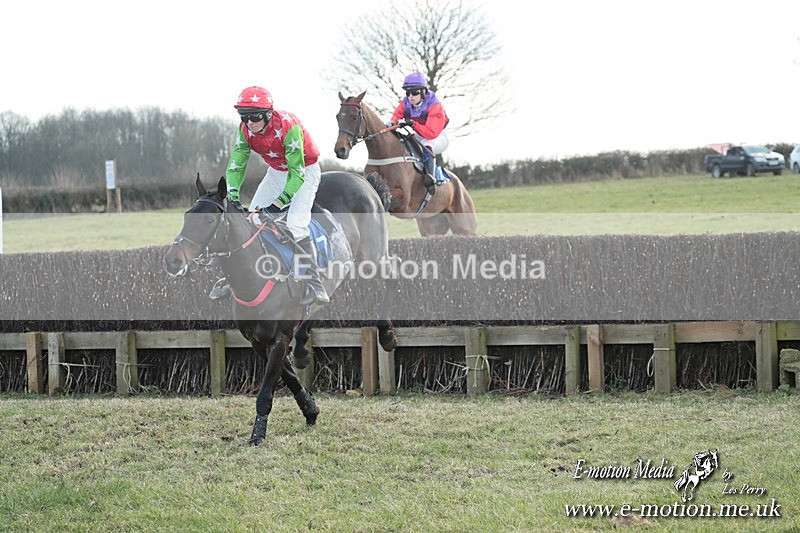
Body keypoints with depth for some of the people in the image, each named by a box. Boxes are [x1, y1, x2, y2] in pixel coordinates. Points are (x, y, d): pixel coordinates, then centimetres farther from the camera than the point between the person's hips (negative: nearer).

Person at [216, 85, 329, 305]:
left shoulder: (289, 127, -35)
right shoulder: (245, 130, -16)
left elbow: (297, 172, -34)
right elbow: (236, 165, -13)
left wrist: (281, 201, -41)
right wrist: (232, 197, -29)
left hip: (304, 171, -7)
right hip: (277, 171, 7)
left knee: (295, 224, -23)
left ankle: (314, 286, -24)